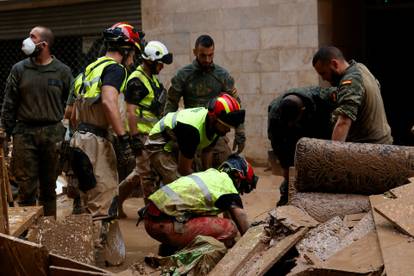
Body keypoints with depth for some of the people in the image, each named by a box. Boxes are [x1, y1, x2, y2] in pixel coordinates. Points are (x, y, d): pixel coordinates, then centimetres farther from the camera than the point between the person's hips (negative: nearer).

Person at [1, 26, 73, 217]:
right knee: (26, 187, 0)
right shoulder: (19, 69, 6)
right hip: (24, 133, 0)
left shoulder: (63, 71, 4)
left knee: (49, 187, 9)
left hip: (53, 134, 0)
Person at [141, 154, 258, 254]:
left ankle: (170, 248, 17)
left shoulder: (210, 173, 25)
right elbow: (243, 223, 1)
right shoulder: (228, 186, -1)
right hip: (166, 226, -9)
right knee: (229, 229, -8)